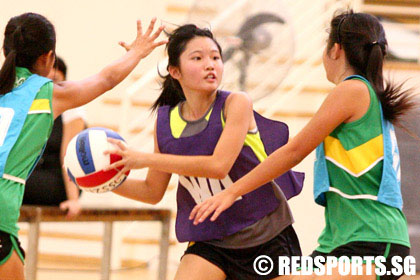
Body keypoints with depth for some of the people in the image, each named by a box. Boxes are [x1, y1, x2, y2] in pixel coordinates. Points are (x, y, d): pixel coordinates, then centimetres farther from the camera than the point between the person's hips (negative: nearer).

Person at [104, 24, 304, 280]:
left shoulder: (236, 103, -14)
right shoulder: (166, 121, -2)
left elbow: (219, 165, -28)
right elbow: (153, 191, 9)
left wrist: (146, 159, -28)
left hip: (268, 236, -2)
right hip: (211, 240, 2)